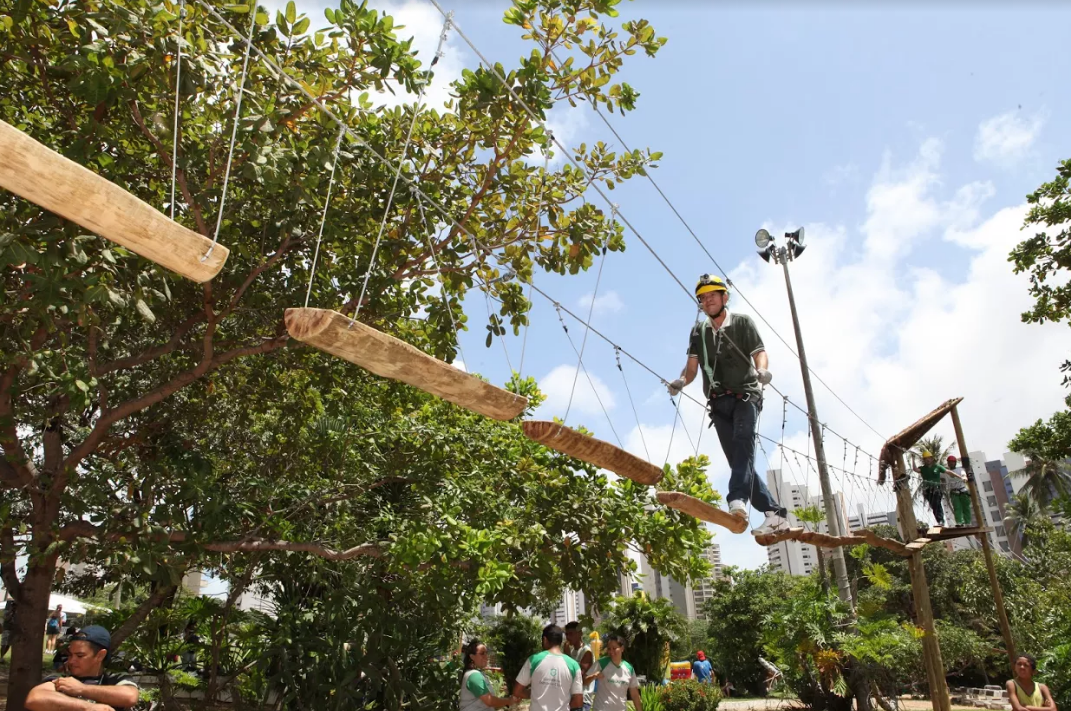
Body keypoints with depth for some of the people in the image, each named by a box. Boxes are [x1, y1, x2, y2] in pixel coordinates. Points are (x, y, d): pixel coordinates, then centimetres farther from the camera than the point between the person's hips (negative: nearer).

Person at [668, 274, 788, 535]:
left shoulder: (743, 323, 4)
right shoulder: (698, 331, 12)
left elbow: (760, 353, -5)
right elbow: (692, 366, 6)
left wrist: (761, 370, -29)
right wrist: (680, 381, -17)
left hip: (745, 396, -4)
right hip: (719, 403, 4)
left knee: (743, 442, -29)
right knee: (737, 460, 0)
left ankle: (738, 500, -45)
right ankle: (775, 512, 7)